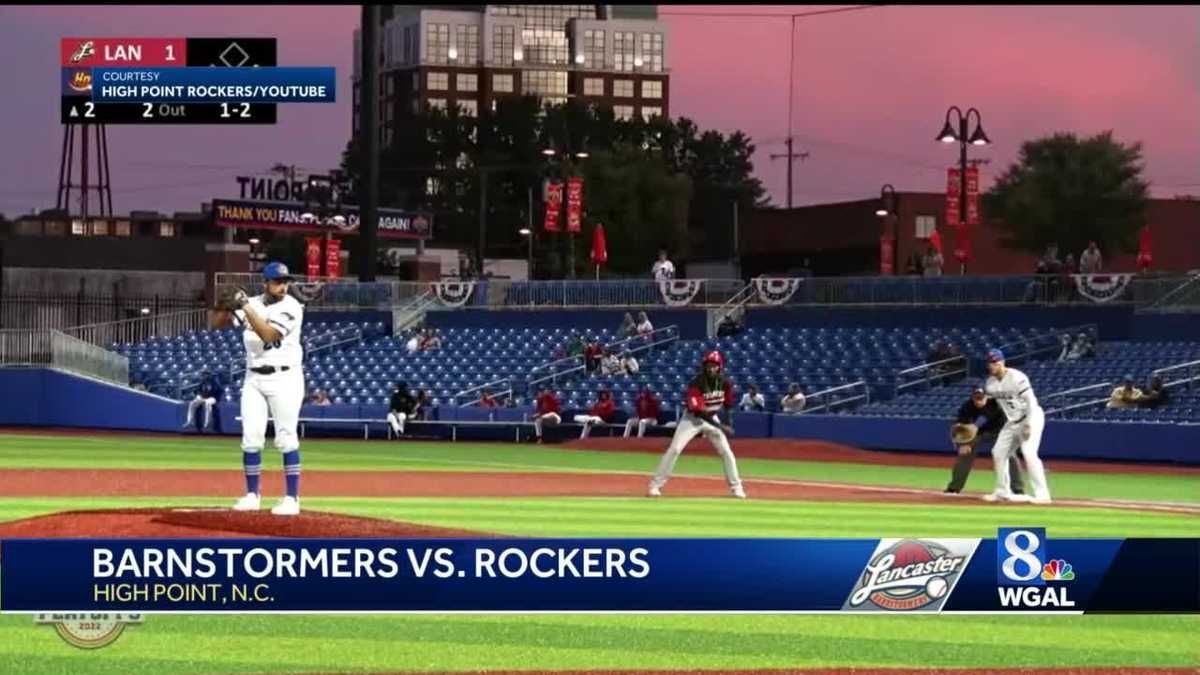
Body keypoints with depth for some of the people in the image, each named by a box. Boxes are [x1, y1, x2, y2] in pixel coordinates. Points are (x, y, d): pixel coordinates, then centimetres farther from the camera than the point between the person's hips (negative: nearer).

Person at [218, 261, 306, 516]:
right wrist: (227, 306, -16)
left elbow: (269, 335, -23)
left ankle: (292, 498, -3)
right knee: (251, 438, 3)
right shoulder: (251, 303, 5)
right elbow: (218, 323, 6)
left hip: (284, 378, -5)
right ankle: (252, 495, 12)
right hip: (254, 378, 5)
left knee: (286, 438, -6)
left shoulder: (291, 307, -11)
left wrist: (245, 306, -25)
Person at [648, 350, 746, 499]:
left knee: (726, 451, -3)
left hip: (712, 419, 4)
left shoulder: (725, 383, -11)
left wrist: (727, 424, -8)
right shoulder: (696, 384, -28)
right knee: (674, 449, -13)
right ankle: (655, 485, -8)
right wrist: (720, 427, -39)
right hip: (692, 418, -4)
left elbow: (728, 404, 5)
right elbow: (698, 411, -34)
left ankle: (736, 486, 9)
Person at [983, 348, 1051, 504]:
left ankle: (1042, 493, -21)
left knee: (1029, 453, -22)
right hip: (1012, 421, 9)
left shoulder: (1016, 377, -21)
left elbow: (1030, 400, -24)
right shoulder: (991, 382, 1)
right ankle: (1003, 491, 23)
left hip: (1031, 417, -9)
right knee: (998, 453, 9)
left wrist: (1028, 425, -28)